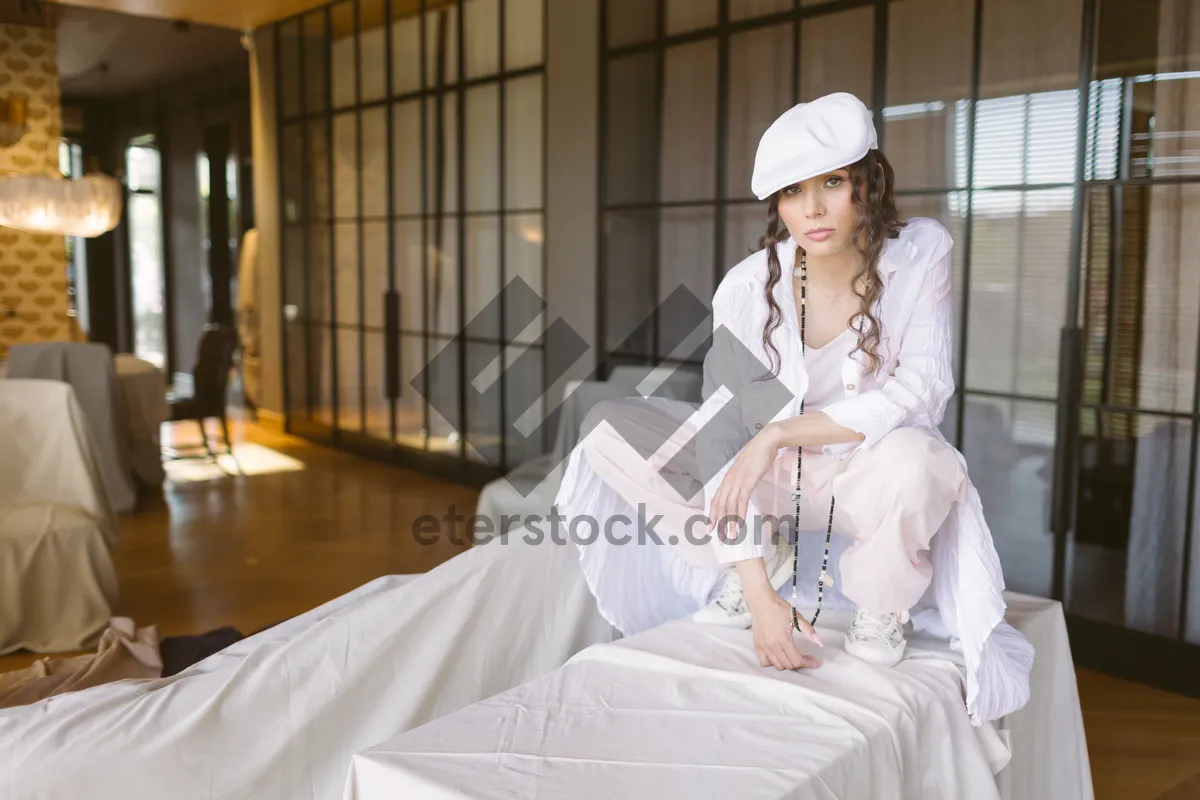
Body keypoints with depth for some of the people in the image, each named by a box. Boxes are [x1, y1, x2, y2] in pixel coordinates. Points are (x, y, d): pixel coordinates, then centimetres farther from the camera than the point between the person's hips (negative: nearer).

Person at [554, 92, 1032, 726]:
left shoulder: (920, 253, -15)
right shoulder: (749, 290, -16)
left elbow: (920, 394, -21)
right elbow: (723, 443, -18)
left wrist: (778, 433, -27)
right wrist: (759, 594, -25)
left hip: (872, 478, -2)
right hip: (781, 476, 2)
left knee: (910, 462, -40)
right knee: (610, 427, -12)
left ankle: (882, 607, -7)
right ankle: (765, 561, 1)